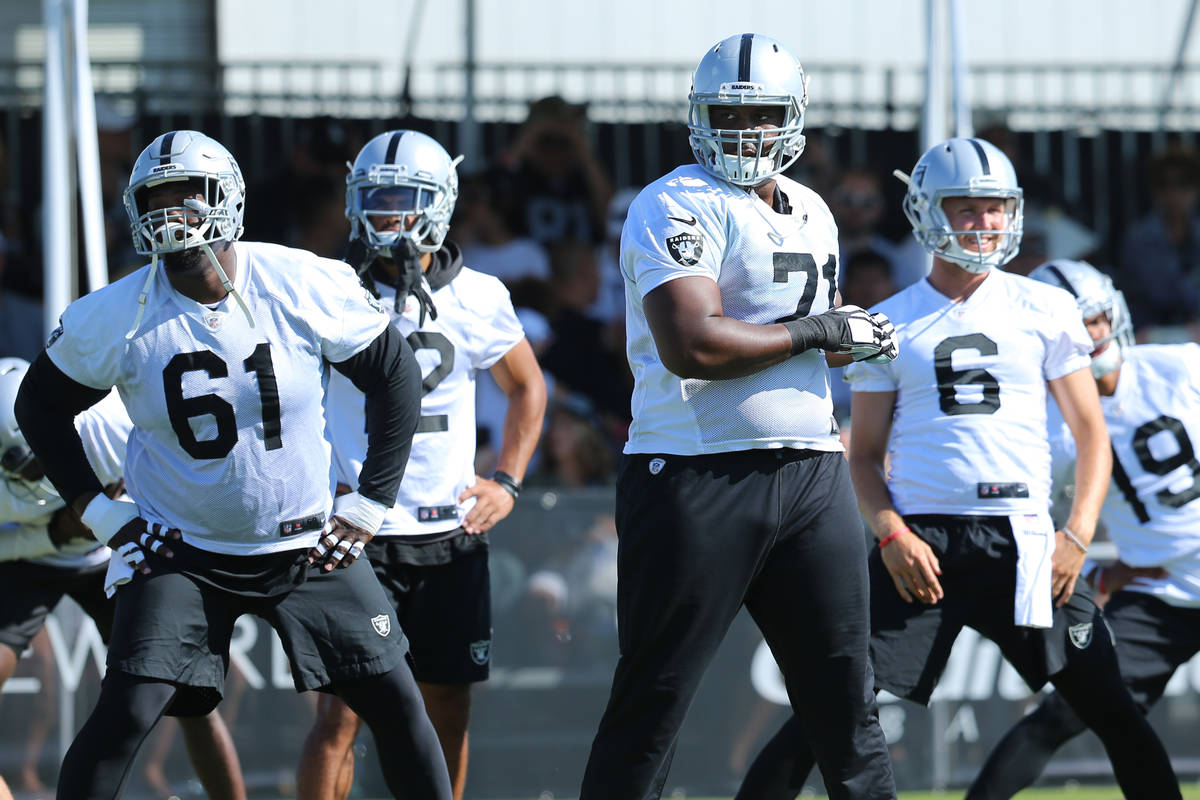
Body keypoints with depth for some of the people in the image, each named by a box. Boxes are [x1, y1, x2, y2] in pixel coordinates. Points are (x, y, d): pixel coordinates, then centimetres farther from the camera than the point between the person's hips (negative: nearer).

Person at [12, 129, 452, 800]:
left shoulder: (308, 288, -13)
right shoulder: (116, 318, -12)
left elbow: (396, 376, 0)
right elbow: (42, 406, 5)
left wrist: (372, 503, -2)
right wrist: (98, 510, -3)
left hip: (307, 545, 1)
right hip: (181, 555, -1)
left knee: (397, 705, 2)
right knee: (126, 714, -17)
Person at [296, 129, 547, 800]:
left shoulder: (477, 299, 3)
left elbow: (527, 387, 20)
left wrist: (507, 482, 8)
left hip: (451, 537, 3)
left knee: (449, 718, 7)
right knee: (340, 720, -9)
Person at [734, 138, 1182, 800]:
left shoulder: (1044, 310, 9)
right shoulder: (889, 324, 8)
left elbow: (1092, 435, 9)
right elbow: (865, 455, 11)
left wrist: (1078, 535, -4)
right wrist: (890, 533, -7)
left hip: (1021, 541, 1)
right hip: (920, 540, -1)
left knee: (1114, 713, -4)